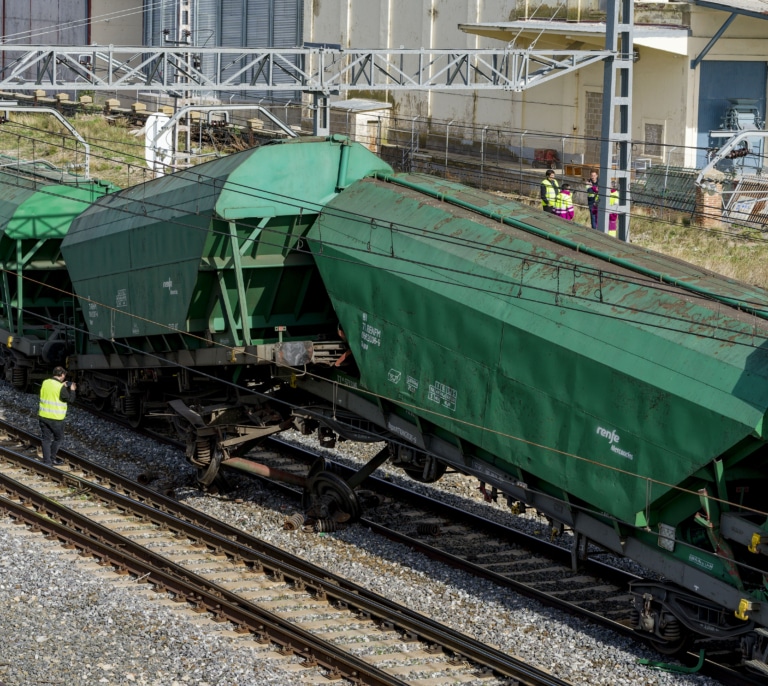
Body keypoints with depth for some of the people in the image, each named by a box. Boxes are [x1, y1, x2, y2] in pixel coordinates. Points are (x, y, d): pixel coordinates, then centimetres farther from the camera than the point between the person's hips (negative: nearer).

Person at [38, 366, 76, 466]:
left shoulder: (45, 383, 2)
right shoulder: (61, 388, -17)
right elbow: (70, 399, -7)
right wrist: (72, 390, 9)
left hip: (43, 416, 5)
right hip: (55, 418, -5)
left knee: (46, 439, 11)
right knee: (58, 438, 15)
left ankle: (47, 461, 11)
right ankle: (52, 458, 19)